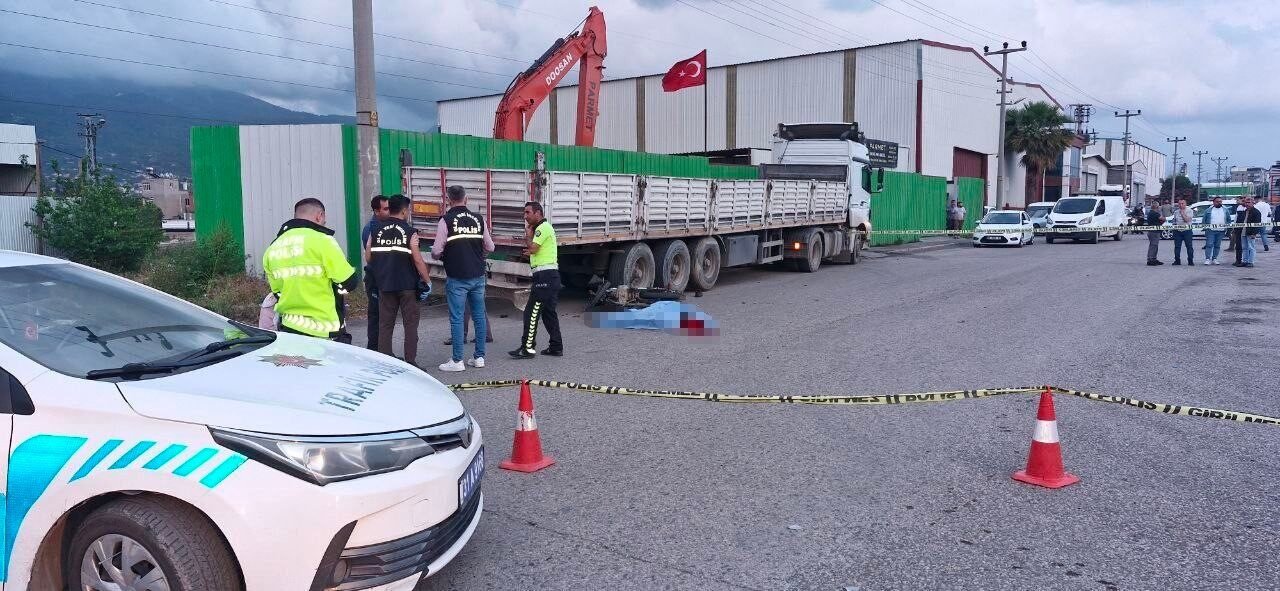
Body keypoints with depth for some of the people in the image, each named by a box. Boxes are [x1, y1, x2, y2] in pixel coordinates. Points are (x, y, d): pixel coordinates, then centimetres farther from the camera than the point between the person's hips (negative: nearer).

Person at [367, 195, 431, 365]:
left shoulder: (376, 231, 5)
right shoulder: (409, 232, -8)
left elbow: (368, 257, 7)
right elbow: (417, 259, -11)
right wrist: (427, 280, -4)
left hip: (384, 284, 4)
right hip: (407, 284, -4)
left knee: (385, 324, 10)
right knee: (411, 322, 4)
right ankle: (410, 361, 3)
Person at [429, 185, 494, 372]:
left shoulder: (446, 220, -8)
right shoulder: (479, 219, 5)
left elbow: (436, 251, -10)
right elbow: (489, 247, 9)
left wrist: (442, 256, 12)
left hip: (457, 277, -4)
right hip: (478, 275, 4)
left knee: (457, 318, 0)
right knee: (479, 315, 12)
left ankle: (457, 361, 3)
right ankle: (479, 357, 18)